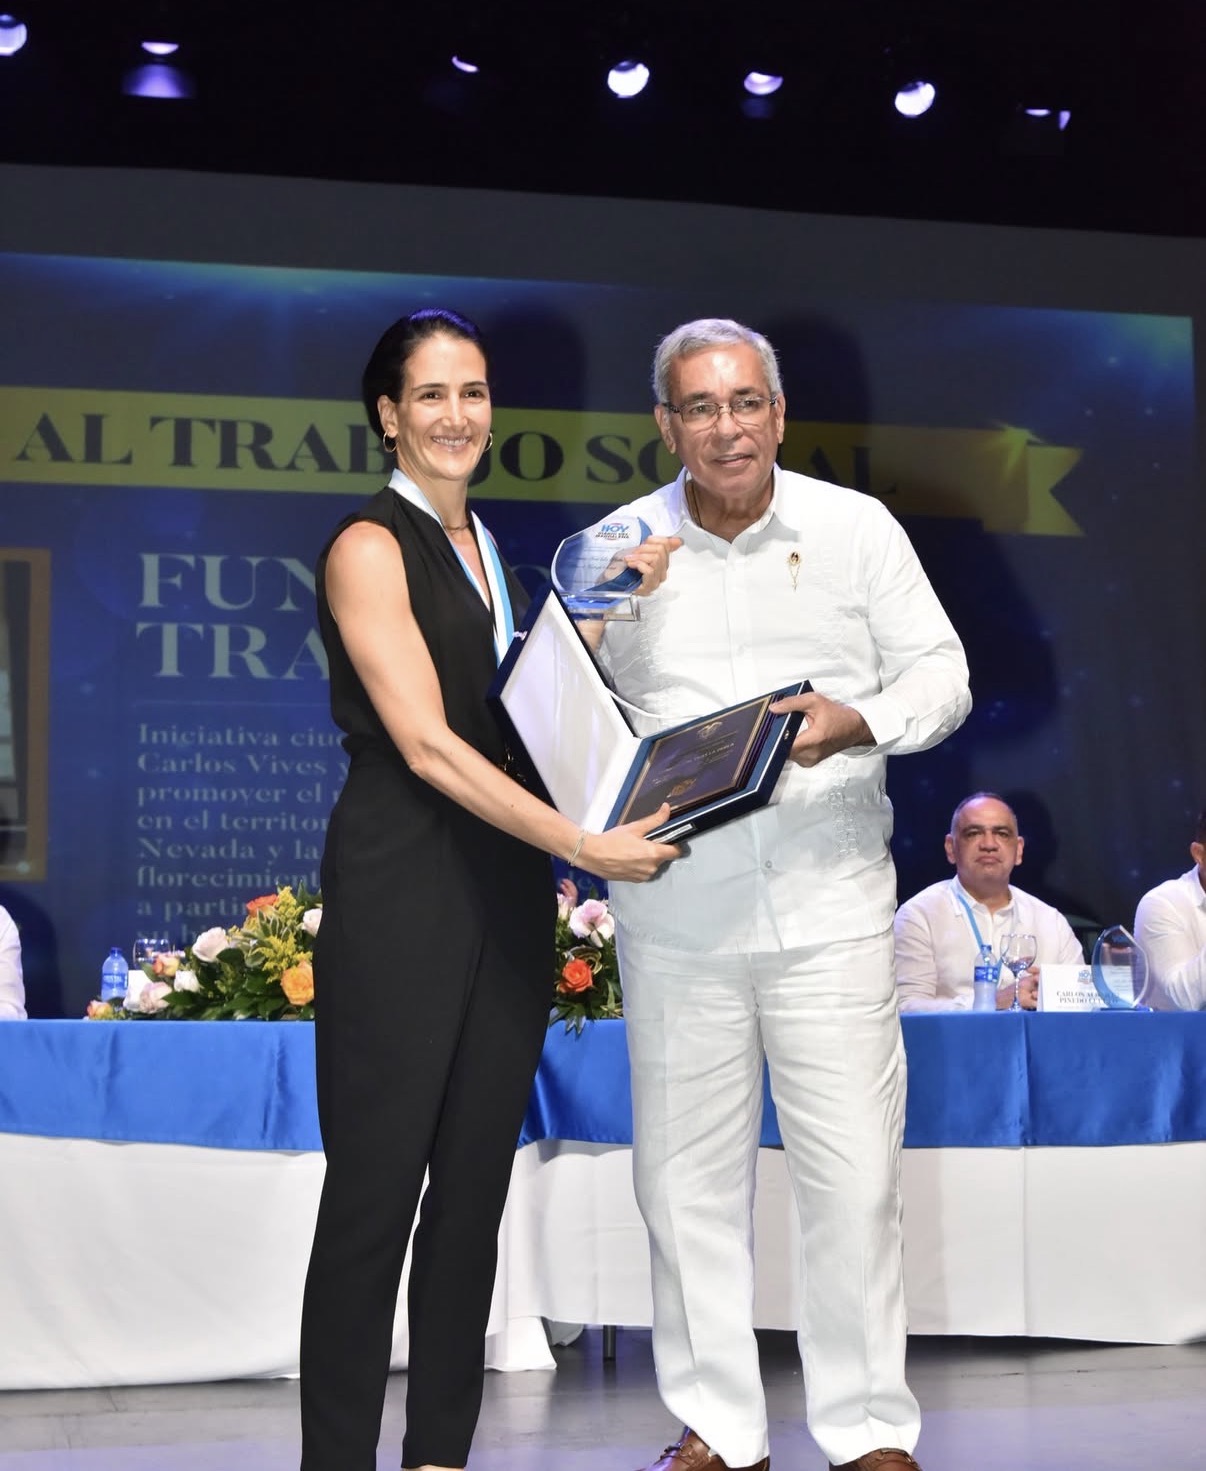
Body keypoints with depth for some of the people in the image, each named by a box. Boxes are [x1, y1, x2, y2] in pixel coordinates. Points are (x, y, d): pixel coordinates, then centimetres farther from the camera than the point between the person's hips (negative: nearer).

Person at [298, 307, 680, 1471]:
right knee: (377, 1185, -4)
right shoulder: (368, 548, -7)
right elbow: (425, 743, -17)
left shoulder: (485, 547, 16)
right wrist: (581, 844, -22)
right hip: (401, 886, -7)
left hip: (506, 889, 7)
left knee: (476, 1180, 8)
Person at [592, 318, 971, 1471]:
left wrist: (859, 722, -13)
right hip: (676, 910, 1)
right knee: (687, 1172, 5)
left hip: (828, 900, -1)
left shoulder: (856, 529, 4)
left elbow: (941, 674, 6)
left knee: (852, 1171, -1)